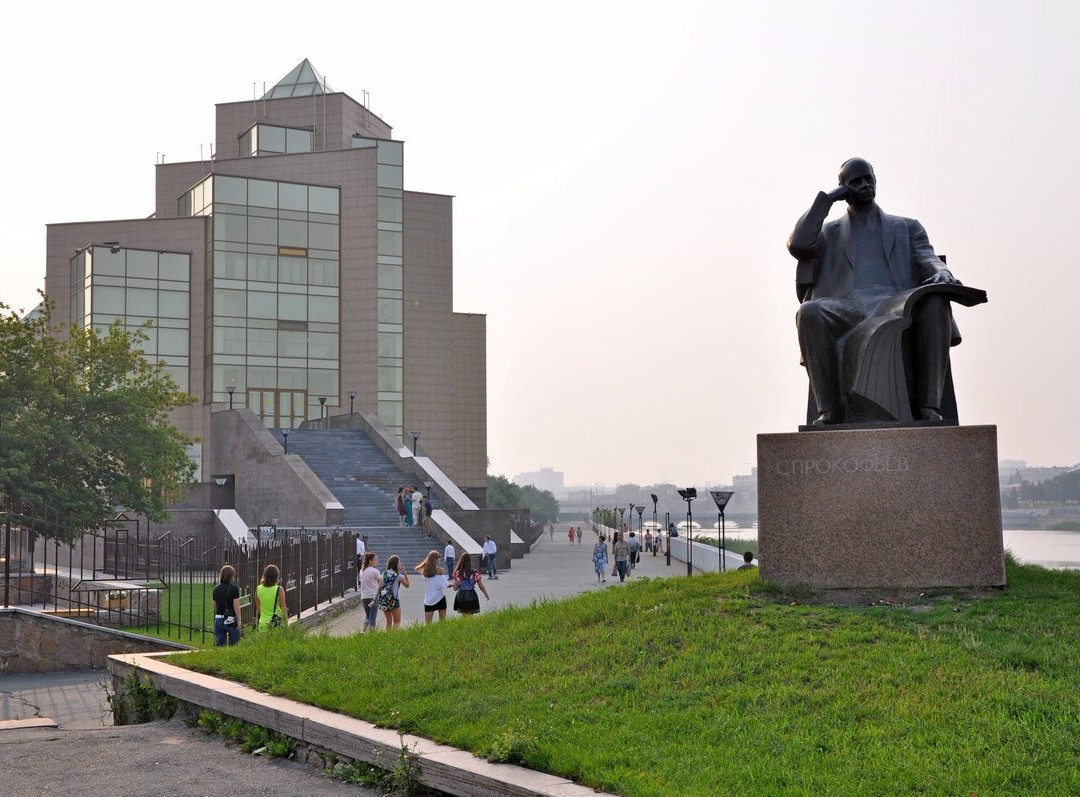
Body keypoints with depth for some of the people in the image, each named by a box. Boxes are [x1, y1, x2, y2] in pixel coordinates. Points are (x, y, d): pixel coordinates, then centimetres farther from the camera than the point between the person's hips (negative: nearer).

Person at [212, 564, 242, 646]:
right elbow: (236, 606, -11)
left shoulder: (216, 589, 6)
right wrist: (239, 620, -6)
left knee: (219, 644, 4)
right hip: (231, 619, -4)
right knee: (234, 644, 5)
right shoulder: (234, 588, -9)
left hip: (218, 619, 4)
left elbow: (215, 605, 13)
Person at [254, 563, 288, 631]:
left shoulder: (258, 589, 0)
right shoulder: (279, 589, -12)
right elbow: (283, 608, -7)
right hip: (277, 623, -4)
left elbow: (258, 608, 11)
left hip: (263, 623, 4)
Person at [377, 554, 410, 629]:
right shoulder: (398, 575, -10)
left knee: (389, 621, 16)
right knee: (397, 622, 6)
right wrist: (405, 573, 2)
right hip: (394, 601, -5)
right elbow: (407, 584, 1)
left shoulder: (384, 573, 3)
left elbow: (379, 587, 2)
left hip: (384, 600, 5)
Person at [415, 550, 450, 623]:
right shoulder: (440, 571, -10)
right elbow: (445, 585, -12)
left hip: (428, 600, 3)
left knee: (427, 623, 3)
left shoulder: (424, 571, 0)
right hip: (440, 598, -3)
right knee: (442, 621, 10)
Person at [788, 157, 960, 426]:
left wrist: (942, 273, -16)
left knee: (935, 302, -34)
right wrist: (827, 198, 15)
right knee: (809, 313, -35)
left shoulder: (907, 228, 28)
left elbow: (928, 260, 10)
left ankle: (928, 405, -35)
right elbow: (798, 245, 6)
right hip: (847, 309, 0)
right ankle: (831, 409, -33)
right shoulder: (828, 233, 28)